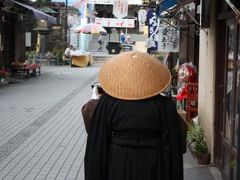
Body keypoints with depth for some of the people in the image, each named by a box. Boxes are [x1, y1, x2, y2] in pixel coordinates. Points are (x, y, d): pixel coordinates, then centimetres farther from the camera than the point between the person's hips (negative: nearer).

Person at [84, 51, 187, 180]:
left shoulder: (107, 102, -8)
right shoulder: (165, 105, -10)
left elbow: (97, 143, -3)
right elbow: (172, 146, -7)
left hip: (117, 168, 1)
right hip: (153, 169, 0)